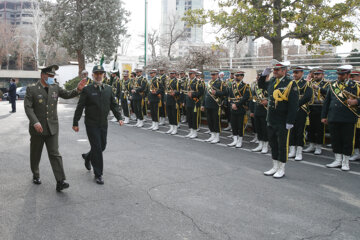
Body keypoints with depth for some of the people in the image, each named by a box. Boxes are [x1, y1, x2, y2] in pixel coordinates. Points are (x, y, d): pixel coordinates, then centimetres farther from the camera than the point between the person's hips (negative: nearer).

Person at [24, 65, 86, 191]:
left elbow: (67, 94, 16)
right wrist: (35, 122, -24)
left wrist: (78, 89, -4)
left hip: (52, 128, 2)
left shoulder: (55, 88, 6)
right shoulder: (32, 89, -5)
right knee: (36, 154, 14)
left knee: (55, 154, -5)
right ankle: (35, 175, 37)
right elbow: (28, 107, -12)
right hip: (37, 128, -1)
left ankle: (60, 182, -11)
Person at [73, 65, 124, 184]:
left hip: (103, 123, 5)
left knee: (102, 146, 13)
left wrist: (119, 117, -1)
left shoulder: (108, 89, 6)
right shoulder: (87, 89, -7)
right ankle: (98, 174, 8)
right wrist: (75, 123, -5)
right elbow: (80, 107, -5)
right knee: (97, 148, -4)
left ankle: (88, 157, 44)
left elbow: (114, 105, 11)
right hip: (91, 124, -5)